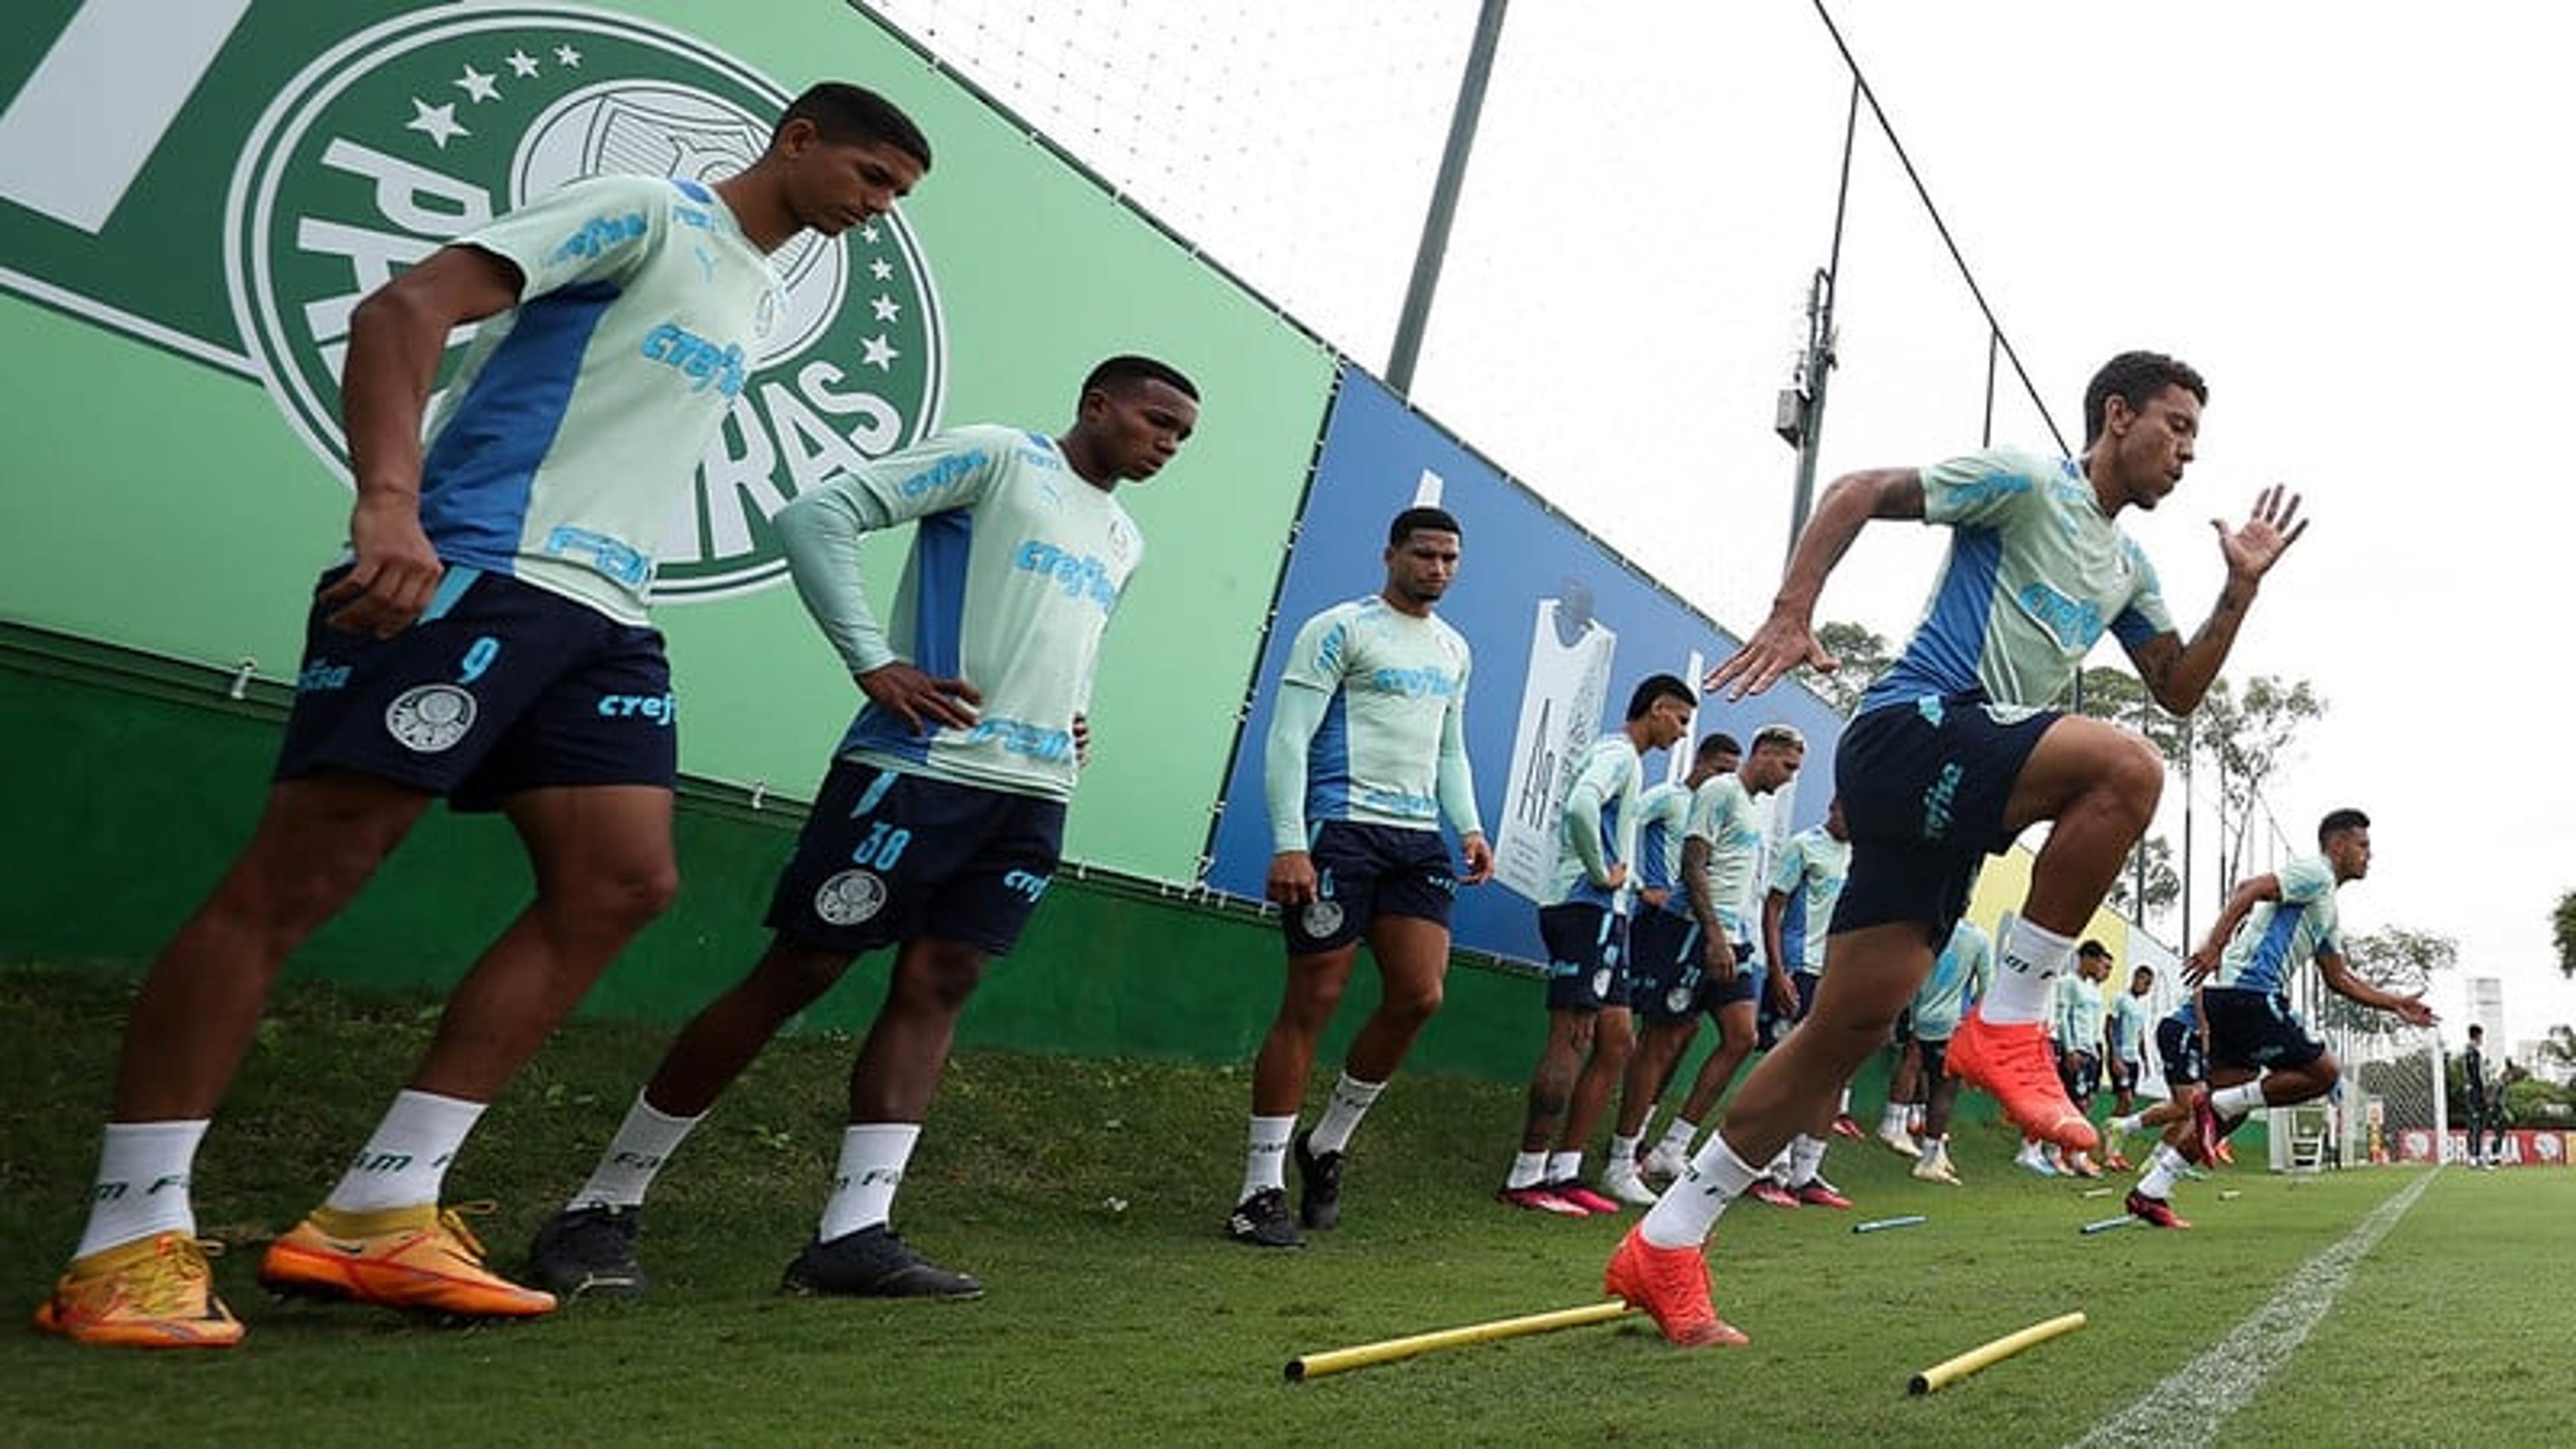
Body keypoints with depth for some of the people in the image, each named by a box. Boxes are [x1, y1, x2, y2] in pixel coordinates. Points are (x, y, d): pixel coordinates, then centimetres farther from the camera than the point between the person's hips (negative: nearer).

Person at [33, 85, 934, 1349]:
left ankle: (374, 1218, 2)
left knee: (622, 884, -3)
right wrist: (390, 507, -25)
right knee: (301, 874, -8)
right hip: (469, 569, -8)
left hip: (605, 609, 9)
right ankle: (128, 1241, 1)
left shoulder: (757, 298, 25)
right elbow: (403, 311, -11)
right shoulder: (643, 211, -1)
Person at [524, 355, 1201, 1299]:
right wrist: (873, 661, -14)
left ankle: (853, 1233, 2)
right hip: (917, 769, -7)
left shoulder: (1124, 543, 22)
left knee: (938, 986, 0)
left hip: (1035, 795, 7)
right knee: (798, 970, -5)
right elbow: (816, 517, -7)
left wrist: (1071, 721, 16)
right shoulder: (996, 456, -1)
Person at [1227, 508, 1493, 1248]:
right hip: (1343, 826, -7)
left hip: (1419, 838, 7)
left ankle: (1328, 1144, 18)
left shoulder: (1454, 649, 20)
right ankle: (1261, 1190, 3)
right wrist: (1289, 844, -18)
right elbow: (1288, 738, -8)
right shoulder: (1341, 629, -2)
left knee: (1419, 997, -4)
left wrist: (1469, 829, 10)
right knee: (1312, 1001, -6)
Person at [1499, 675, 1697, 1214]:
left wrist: (1631, 883, 15)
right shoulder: (1619, 752, -8)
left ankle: (1564, 1172, 11)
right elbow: (1581, 805, -28)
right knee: (1572, 1039, -11)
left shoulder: (1621, 757, 23)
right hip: (1586, 908, -10)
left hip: (1602, 915, 10)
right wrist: (1602, 873, -18)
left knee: (1617, 1042, 9)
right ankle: (1525, 1178, -8)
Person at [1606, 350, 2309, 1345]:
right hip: (1910, 729, -8)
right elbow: (1859, 493, -4)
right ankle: (2007, 1024, -16)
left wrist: (2241, 590, 15)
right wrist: (1792, 614, -16)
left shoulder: (2128, 570, 26)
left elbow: (2179, 690, 28)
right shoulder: (2028, 482, 2)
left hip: (1950, 797, 8)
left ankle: (1664, 1246, 4)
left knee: (1851, 1025, -1)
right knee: (2126, 768, -27)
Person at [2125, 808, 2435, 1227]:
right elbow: (2249, 890, -17)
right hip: (2250, 992, -10)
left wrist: (2396, 1004, 29)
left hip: (2232, 996, 10)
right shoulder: (2314, 873, -2)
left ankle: (2150, 1191, 1)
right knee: (2323, 1072, -4)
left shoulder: (2327, 909, 29)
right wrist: (2214, 946, -28)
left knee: (2228, 1106, 7)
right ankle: (2216, 1105, -8)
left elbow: (2339, 979, 33)